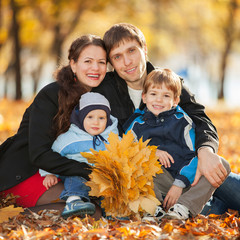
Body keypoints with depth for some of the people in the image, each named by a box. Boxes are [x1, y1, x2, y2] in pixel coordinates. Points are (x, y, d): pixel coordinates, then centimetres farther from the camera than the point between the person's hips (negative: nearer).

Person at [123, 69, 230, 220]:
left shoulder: (182, 121, 7)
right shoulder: (137, 124, 10)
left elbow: (194, 155, 0)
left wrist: (179, 184, -13)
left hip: (185, 181, 1)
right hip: (158, 183, -1)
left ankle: (184, 207, -34)